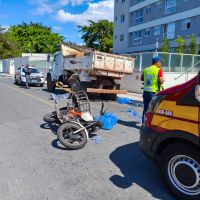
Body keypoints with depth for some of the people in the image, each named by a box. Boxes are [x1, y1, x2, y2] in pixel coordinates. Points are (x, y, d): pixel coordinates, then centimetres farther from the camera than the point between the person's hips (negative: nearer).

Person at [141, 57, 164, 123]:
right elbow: (161, 81, -17)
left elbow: (142, 79, 22)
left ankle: (144, 123, 19)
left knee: (145, 108, 14)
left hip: (146, 91, 6)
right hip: (154, 92, -6)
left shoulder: (146, 69, 11)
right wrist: (163, 80, 4)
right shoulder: (158, 70, -8)